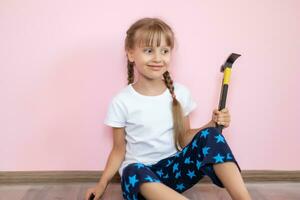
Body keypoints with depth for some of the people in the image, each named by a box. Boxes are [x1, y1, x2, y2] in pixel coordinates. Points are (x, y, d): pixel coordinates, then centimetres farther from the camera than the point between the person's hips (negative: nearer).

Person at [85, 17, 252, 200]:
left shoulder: (180, 93, 0)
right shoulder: (122, 102, -8)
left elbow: (184, 138, 8)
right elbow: (119, 150, 1)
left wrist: (213, 125, -8)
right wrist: (102, 184, -8)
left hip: (175, 168, 3)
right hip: (141, 174, -2)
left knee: (210, 136, -21)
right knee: (133, 172, -38)